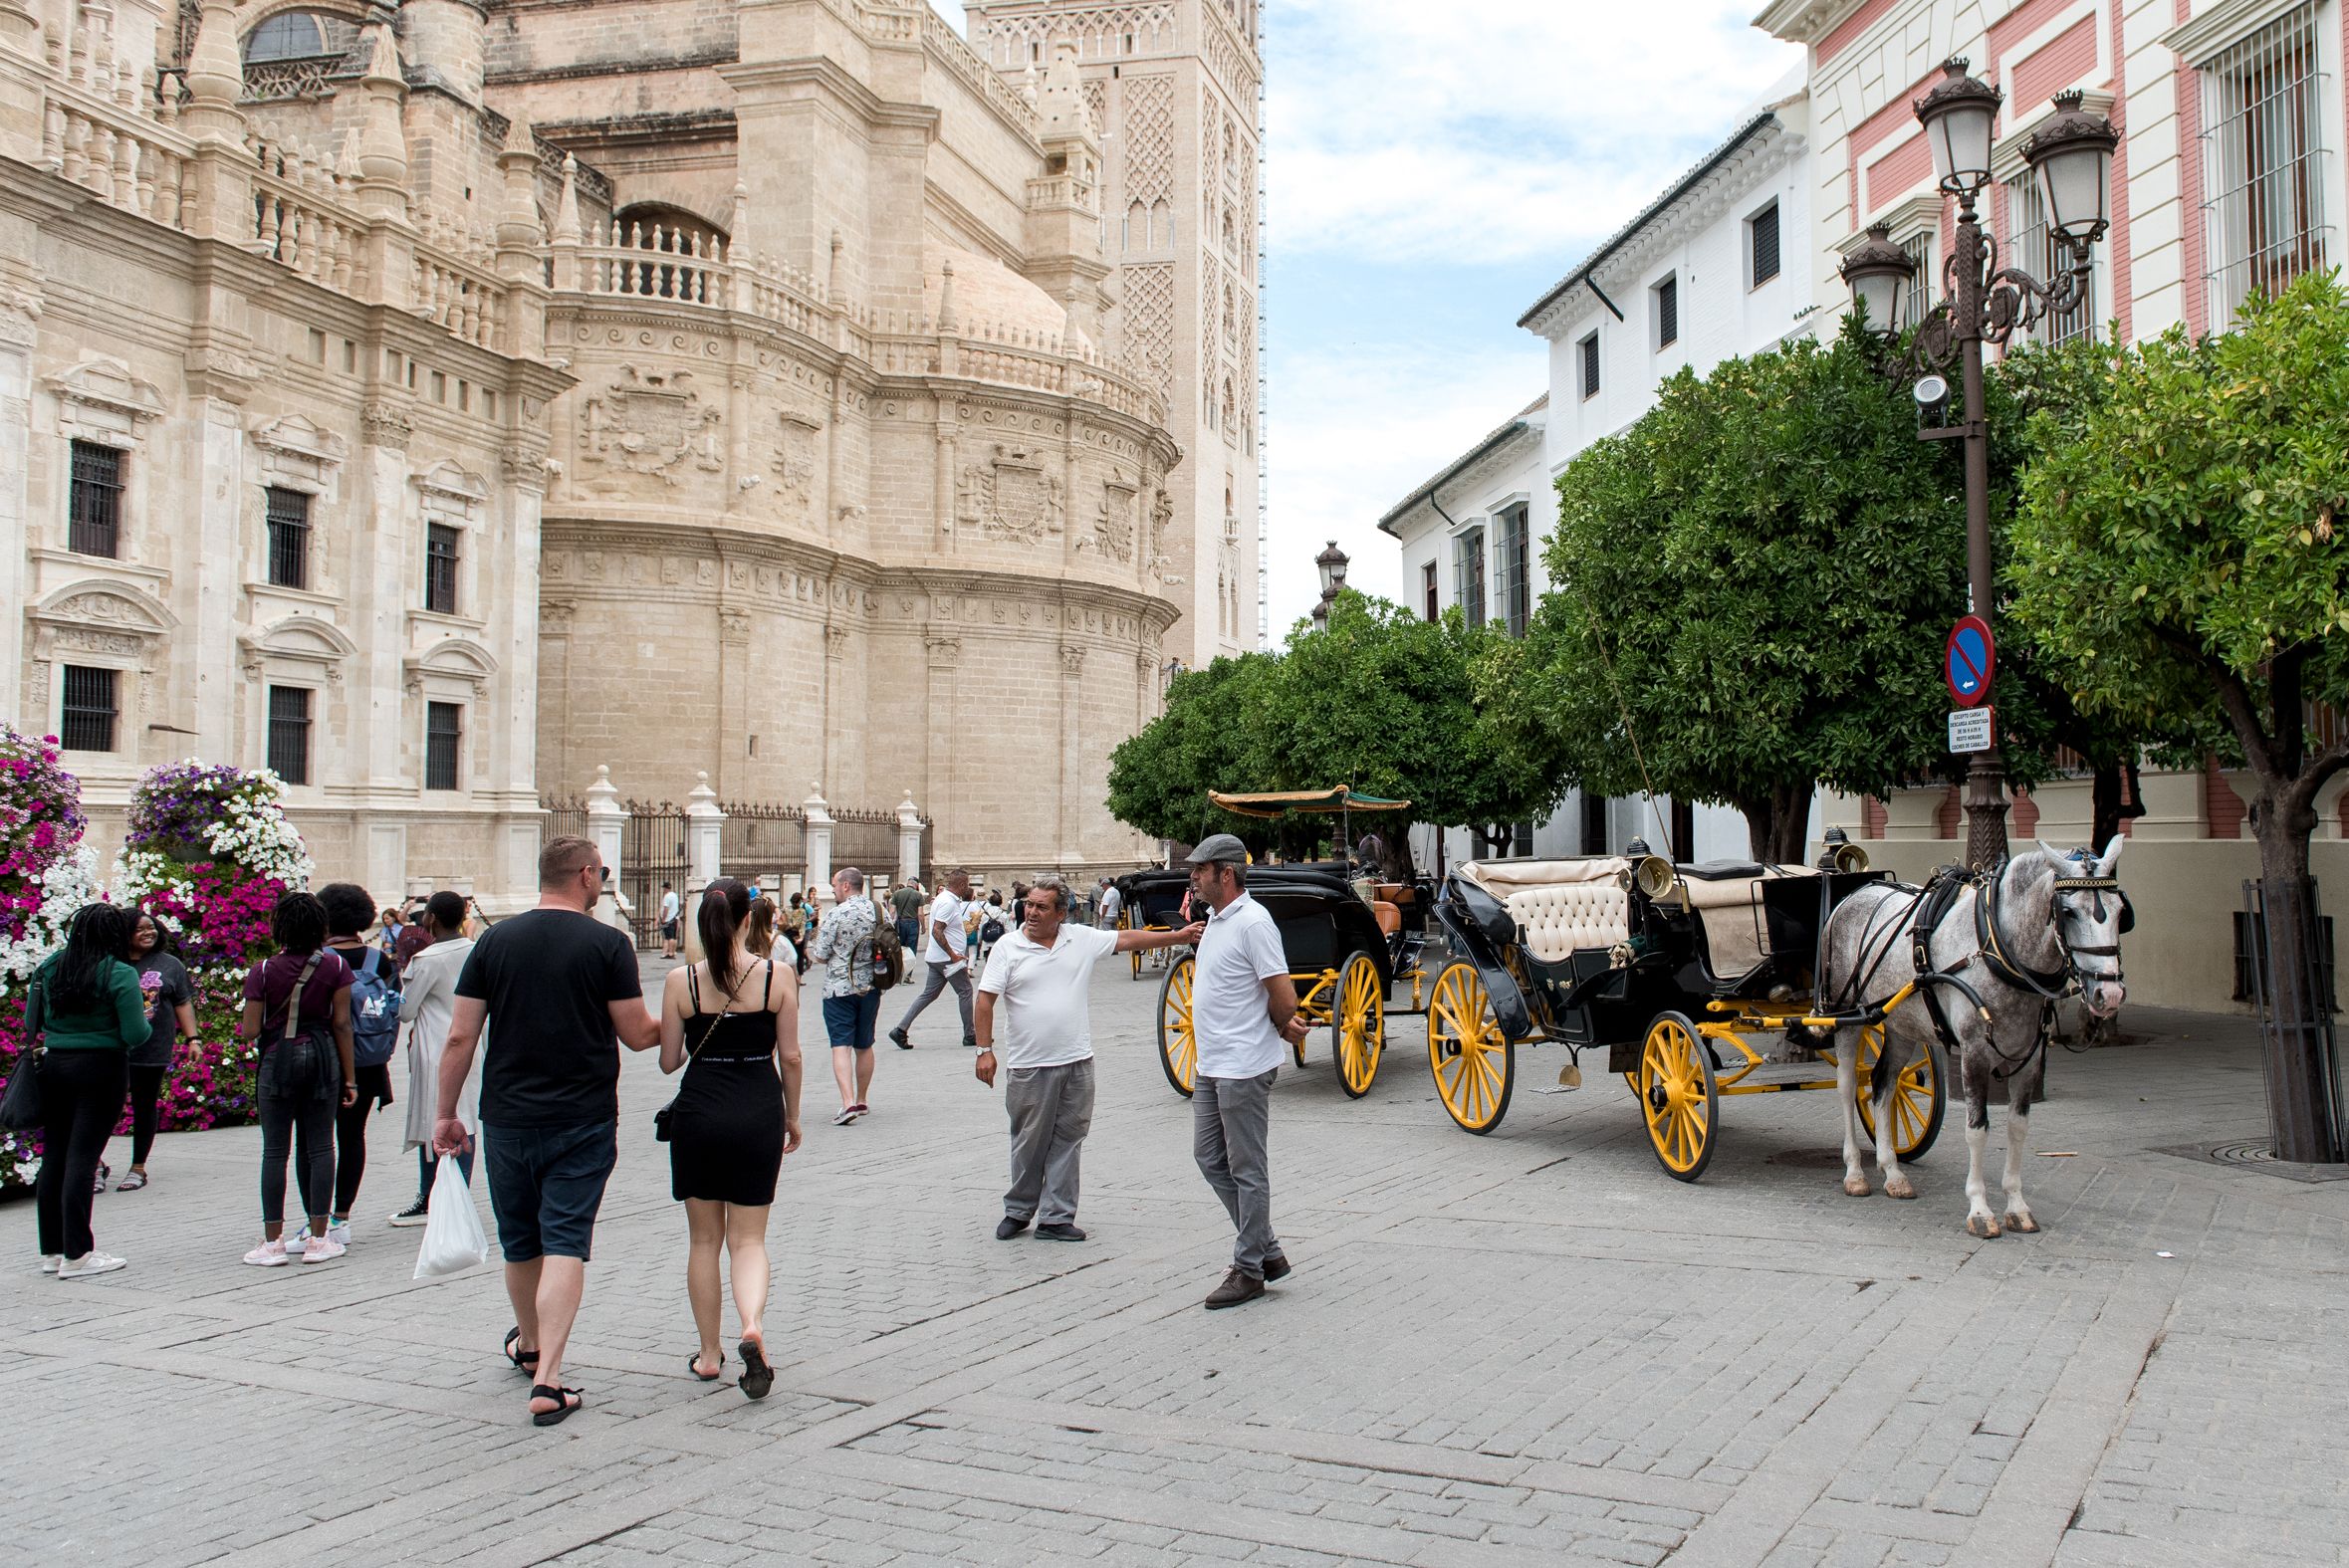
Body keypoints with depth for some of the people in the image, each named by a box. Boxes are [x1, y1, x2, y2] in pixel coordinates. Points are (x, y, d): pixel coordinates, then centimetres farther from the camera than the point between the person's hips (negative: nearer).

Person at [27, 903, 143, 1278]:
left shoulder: (48, 968, 5)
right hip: (101, 1068, -5)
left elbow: (32, 1023, 12)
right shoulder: (120, 974, -12)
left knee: (53, 1156, 12)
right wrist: (146, 1018, 6)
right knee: (82, 1157, -3)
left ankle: (52, 1250, 19)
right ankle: (76, 1254, 0)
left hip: (54, 1065, 6)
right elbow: (135, 1035, -14)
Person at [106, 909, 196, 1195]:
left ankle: (138, 1168, 18)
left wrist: (192, 1038, 2)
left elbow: (183, 1003, 9)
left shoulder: (170, 965, 7)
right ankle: (97, 1164, 13)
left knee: (145, 1107, 7)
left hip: (152, 1050, 0)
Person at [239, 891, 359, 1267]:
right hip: (322, 1056, 2)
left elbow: (249, 1030, -9)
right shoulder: (335, 967, -3)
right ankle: (318, 1239, 8)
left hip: (278, 1058, -1)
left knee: (275, 1150, 5)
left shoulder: (263, 971, -8)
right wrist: (350, 1078, 2)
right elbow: (342, 1024, -3)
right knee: (319, 1147, 7)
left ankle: (273, 1242, 7)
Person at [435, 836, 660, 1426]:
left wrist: (446, 1114, 9)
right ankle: (548, 1379, -11)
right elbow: (637, 1034, -6)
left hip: (507, 1118, 4)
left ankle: (529, 1347, 41)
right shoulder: (607, 944, -8)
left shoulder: (496, 940, 1)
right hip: (583, 1122, -3)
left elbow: (460, 1037, 0)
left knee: (520, 1242, 19)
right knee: (565, 1243, -2)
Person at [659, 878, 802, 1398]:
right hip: (758, 1113, 0)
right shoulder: (779, 974, -6)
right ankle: (752, 1324, -18)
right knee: (748, 1238, 8)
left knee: (703, 1239, 15)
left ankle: (709, 1355, 22)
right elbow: (790, 1056, -2)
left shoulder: (681, 981, -5)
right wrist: (792, 1118, 11)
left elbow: (669, 1060, 1)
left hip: (698, 1114, 1)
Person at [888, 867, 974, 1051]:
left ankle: (901, 1030, 5)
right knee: (965, 991, 0)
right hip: (947, 958, -10)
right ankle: (969, 1036, 7)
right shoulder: (948, 903, -18)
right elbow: (937, 931, -24)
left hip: (936, 957, 10)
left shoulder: (945, 899, 14)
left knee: (929, 994, 9)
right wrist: (952, 954, -23)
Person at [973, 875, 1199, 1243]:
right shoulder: (1008, 947, -2)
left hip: (1077, 1061, 3)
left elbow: (1128, 939, 11)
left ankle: (1056, 1218, 12)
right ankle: (1018, 1212, 22)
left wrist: (1178, 936, 7)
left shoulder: (1082, 939, 5)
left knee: (1067, 1142, 5)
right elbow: (986, 1000, -3)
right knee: (1029, 1143, 5)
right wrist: (985, 1050, -9)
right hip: (1029, 1065, -3)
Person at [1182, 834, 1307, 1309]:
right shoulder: (1217, 919, 13)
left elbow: (1284, 997, -18)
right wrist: (1283, 1024, 10)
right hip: (1211, 1066, 10)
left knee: (1247, 1170, 0)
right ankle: (1268, 1251, 24)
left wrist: (1282, 1028, 0)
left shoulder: (1252, 922, -18)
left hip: (1244, 1068, -10)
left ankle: (1250, 1269, 11)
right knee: (1209, 1157, 15)